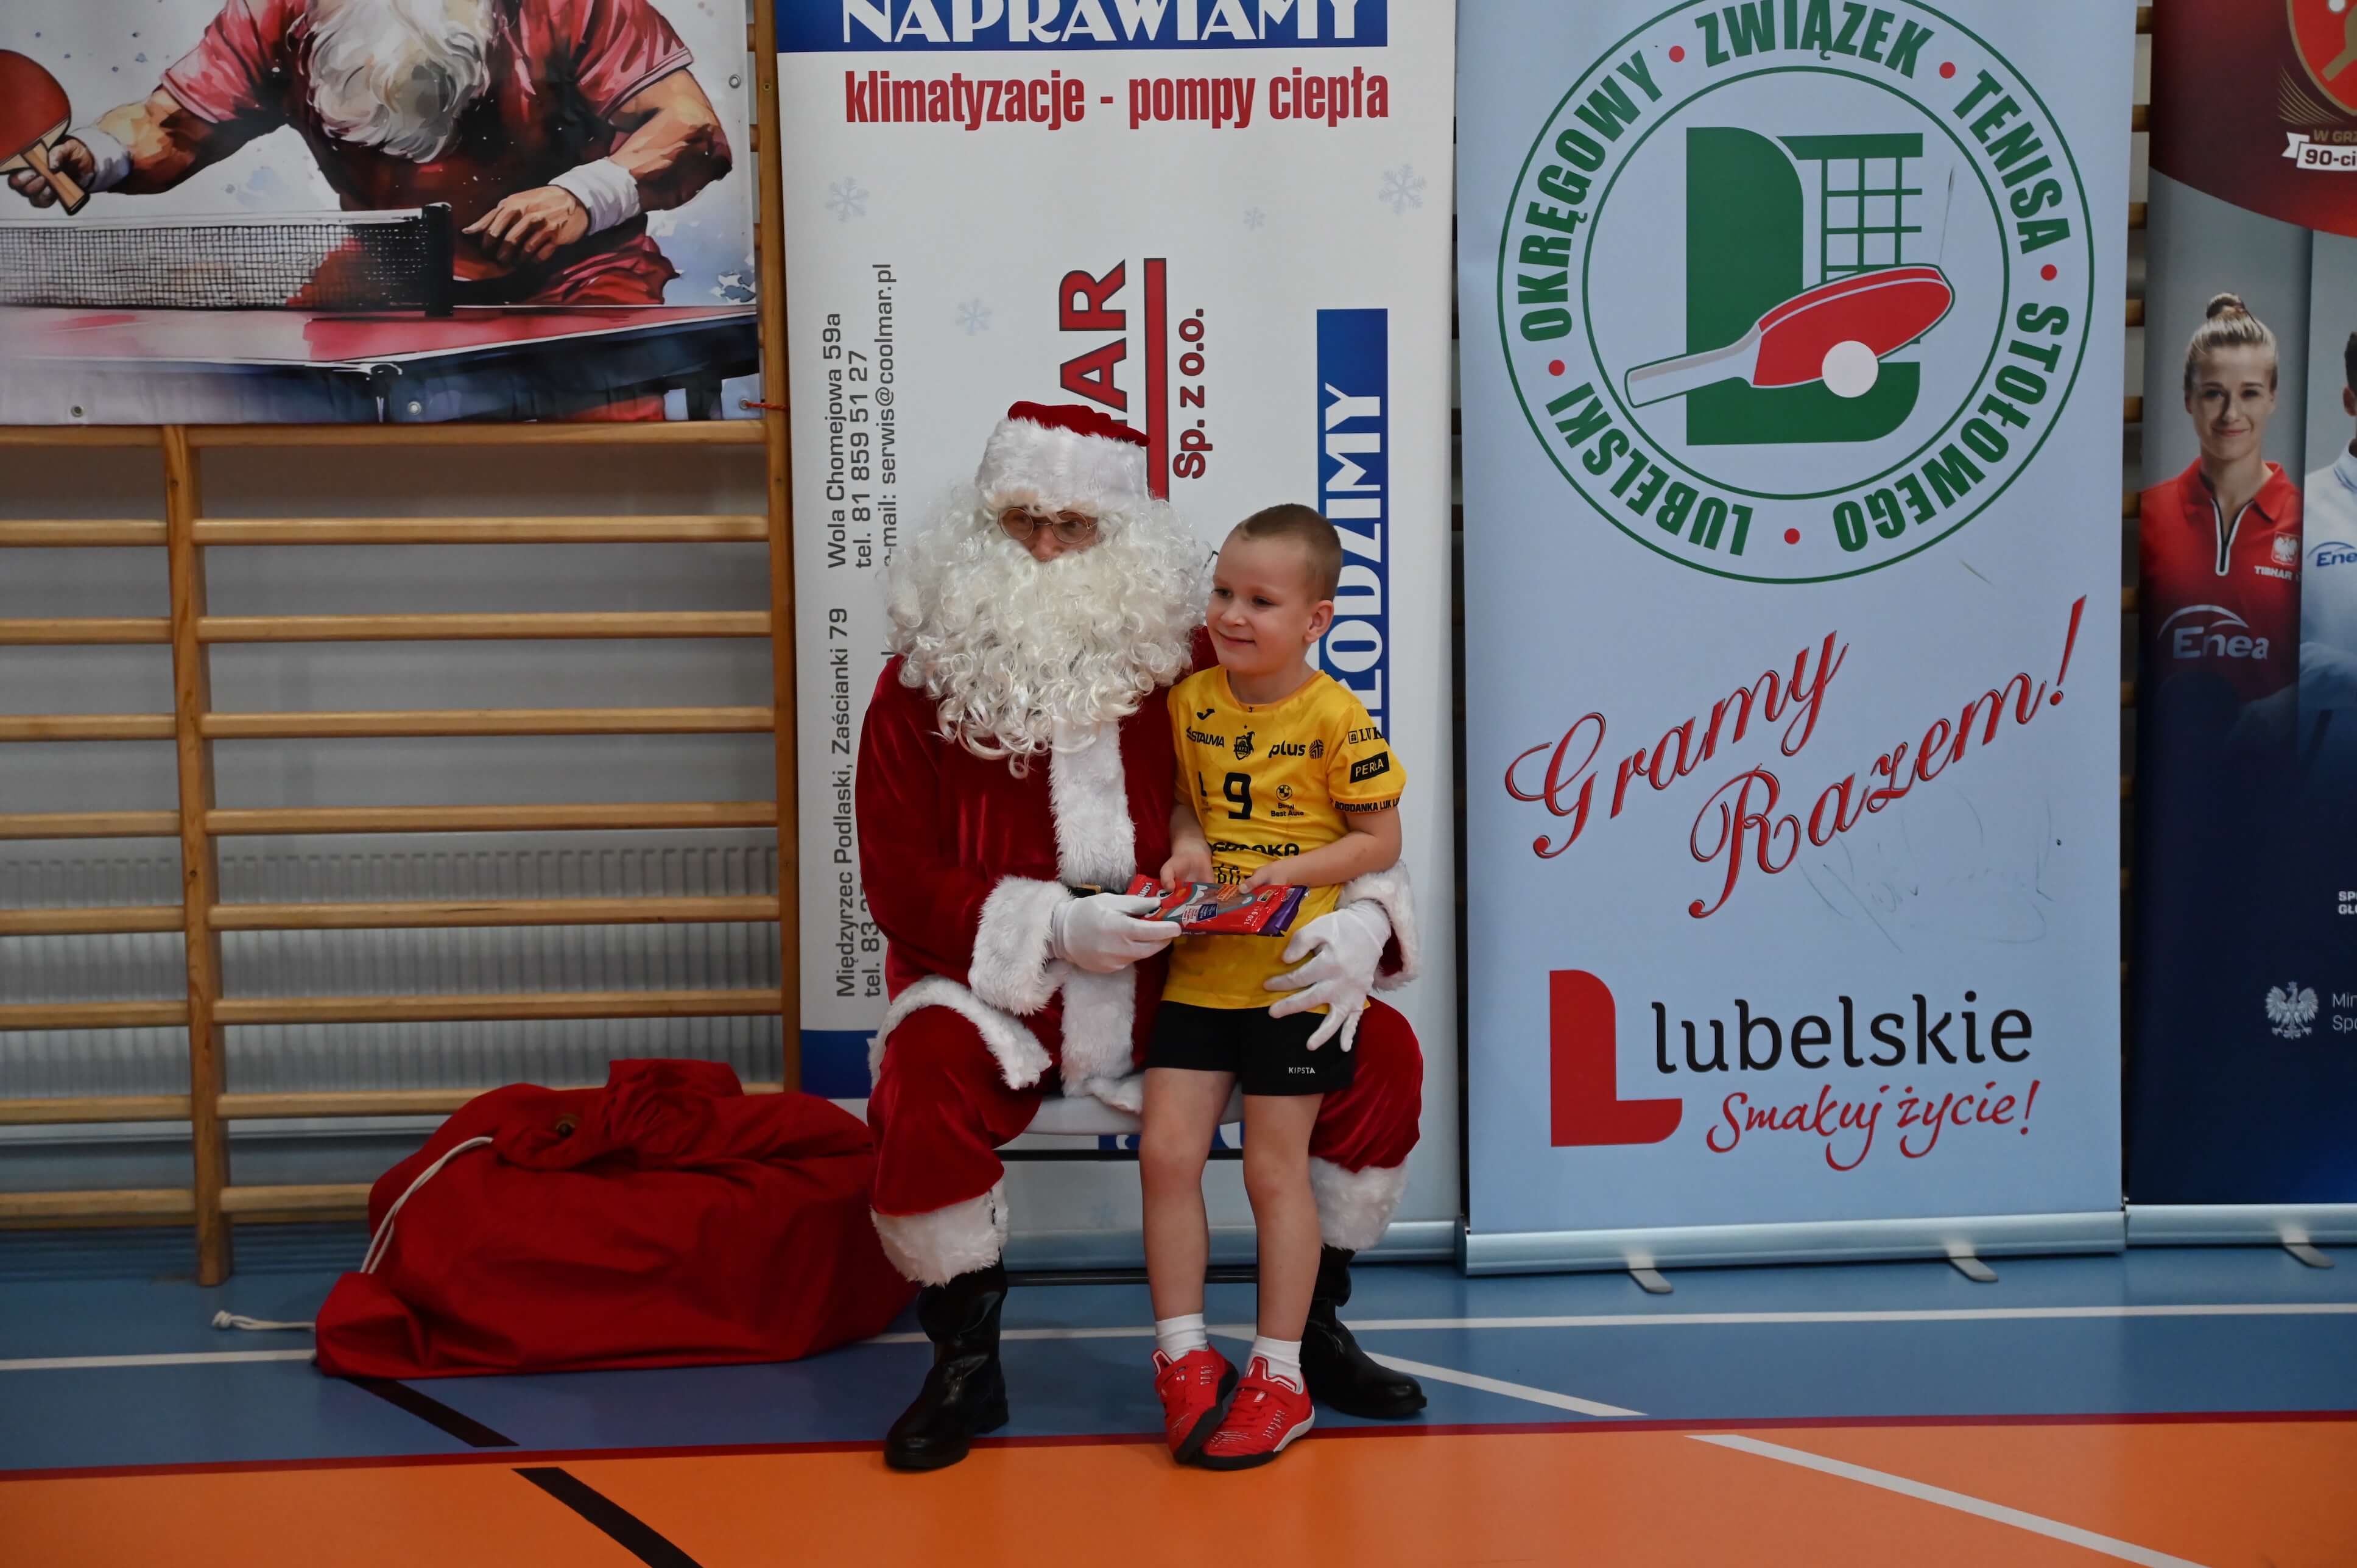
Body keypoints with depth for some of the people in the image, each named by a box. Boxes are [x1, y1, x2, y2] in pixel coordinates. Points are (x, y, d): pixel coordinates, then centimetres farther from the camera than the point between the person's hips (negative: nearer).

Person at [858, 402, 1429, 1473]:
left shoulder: (1190, 661, 0)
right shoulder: (926, 679, -5)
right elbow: (900, 881, -9)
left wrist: (1365, 918, -18)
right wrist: (1055, 928, -21)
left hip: (1185, 977, 3)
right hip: (1002, 985, -2)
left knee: (1381, 1050, -12)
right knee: (923, 1084, -34)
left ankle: (1309, 1330, 8)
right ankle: (967, 1363, -9)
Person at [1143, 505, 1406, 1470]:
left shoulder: (1337, 719, -12)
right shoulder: (1190, 702, 3)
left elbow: (1379, 842, -7)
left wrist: (1289, 872, -20)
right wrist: (1186, 846, -6)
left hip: (1295, 972, -5)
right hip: (1200, 967, 5)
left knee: (1274, 1168, 2)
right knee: (1166, 1152, 1)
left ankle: (1280, 1377, 15)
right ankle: (1185, 1361, 14)